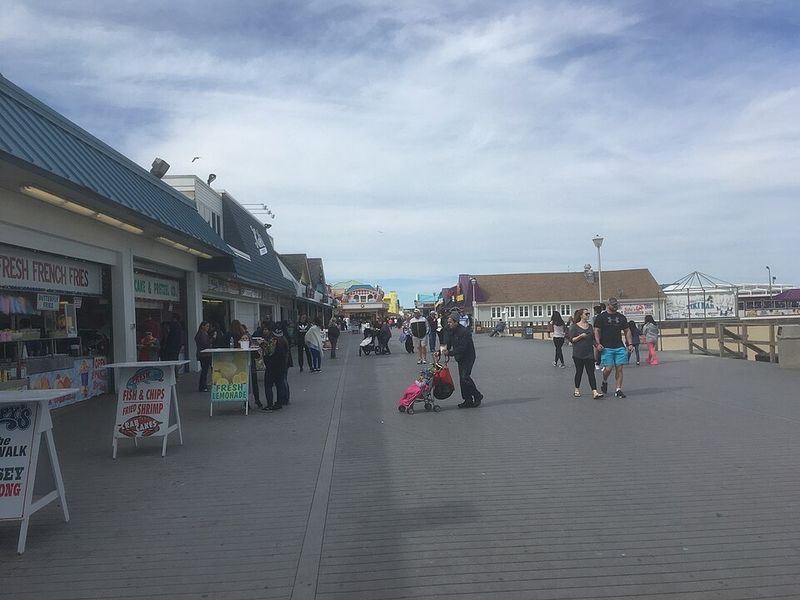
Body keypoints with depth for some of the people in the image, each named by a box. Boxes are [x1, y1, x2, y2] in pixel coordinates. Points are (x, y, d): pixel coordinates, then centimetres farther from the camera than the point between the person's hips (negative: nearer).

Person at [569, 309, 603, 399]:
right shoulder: (575, 326, -4)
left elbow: (593, 339, 19)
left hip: (589, 353, 3)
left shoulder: (590, 326, 11)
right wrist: (580, 336, -20)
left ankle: (595, 392, -11)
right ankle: (577, 390, 23)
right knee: (579, 372, 7)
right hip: (578, 353, -3)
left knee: (591, 372, -4)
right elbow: (571, 339, -7)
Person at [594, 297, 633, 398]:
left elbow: (627, 331, 18)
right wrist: (598, 343, -13)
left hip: (619, 347, 4)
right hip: (606, 348, -4)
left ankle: (618, 390, 7)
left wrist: (629, 343, 7)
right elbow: (597, 331, -1)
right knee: (608, 368, -9)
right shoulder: (601, 317, 1)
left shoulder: (621, 317, 14)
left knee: (619, 369, 1)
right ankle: (604, 382, 21)